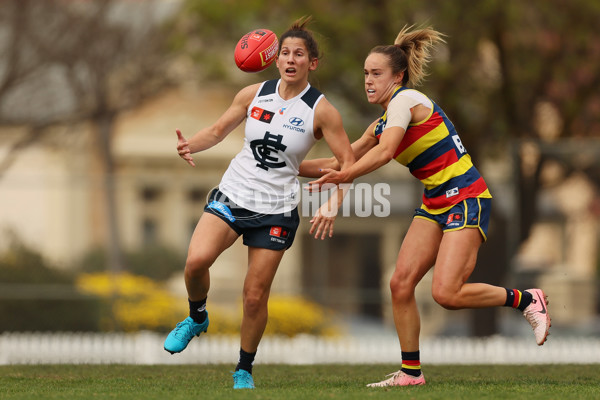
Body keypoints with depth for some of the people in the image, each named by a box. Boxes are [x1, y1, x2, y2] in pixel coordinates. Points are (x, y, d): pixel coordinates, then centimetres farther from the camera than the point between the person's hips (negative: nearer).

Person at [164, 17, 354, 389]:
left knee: (255, 297, -2)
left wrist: (331, 205, -21)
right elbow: (219, 129, 13)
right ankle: (197, 318, 7)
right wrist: (190, 145, -9)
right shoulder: (254, 95, 0)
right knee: (197, 259, -23)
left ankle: (245, 369, 19)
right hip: (233, 195, 2)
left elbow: (348, 162, -6)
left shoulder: (321, 110, -8)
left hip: (276, 211, -2)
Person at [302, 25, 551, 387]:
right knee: (401, 282, -4)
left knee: (446, 293, -19)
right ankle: (411, 371, 3)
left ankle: (526, 300, 1)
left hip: (466, 198, -9)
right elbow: (342, 162, 23)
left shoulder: (405, 100, -11)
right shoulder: (381, 124, 16)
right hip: (435, 204, 9)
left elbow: (384, 153, -25)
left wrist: (342, 177, -30)